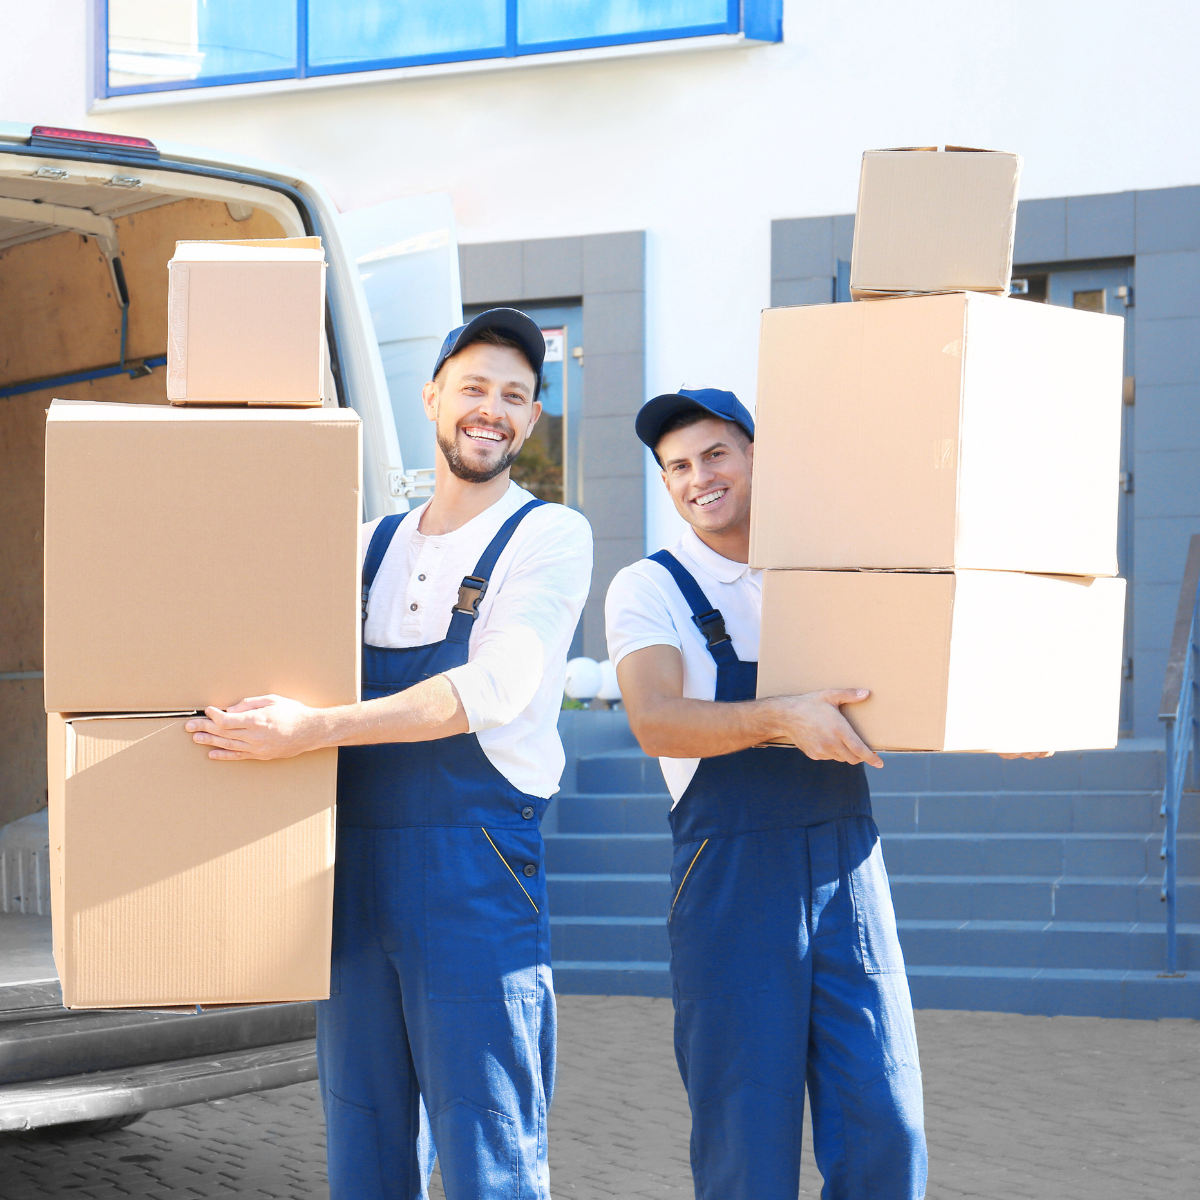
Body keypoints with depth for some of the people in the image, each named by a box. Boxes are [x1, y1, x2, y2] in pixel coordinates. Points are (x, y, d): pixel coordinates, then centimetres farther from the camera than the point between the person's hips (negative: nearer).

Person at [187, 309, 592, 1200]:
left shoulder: (550, 537, 1)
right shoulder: (373, 546, 17)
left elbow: (495, 688, -13)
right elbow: (284, 651, 22)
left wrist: (317, 729, -20)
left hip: (476, 866, -5)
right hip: (356, 865, 5)